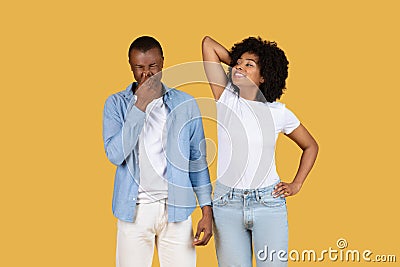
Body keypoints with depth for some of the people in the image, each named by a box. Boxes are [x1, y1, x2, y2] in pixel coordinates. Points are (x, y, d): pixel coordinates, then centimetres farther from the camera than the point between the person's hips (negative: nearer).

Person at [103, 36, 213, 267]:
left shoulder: (185, 104, 4)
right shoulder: (116, 104, 2)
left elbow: (197, 160, 7)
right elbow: (115, 154, -13)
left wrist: (207, 210, 2)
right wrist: (140, 105, -16)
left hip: (175, 209, 0)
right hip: (133, 210, 0)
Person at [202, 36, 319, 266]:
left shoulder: (278, 112, 1)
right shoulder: (226, 98, 1)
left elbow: (311, 146, 16)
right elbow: (208, 44, -1)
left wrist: (296, 184, 8)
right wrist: (233, 60, 10)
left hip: (269, 203, 0)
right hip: (227, 203, 1)